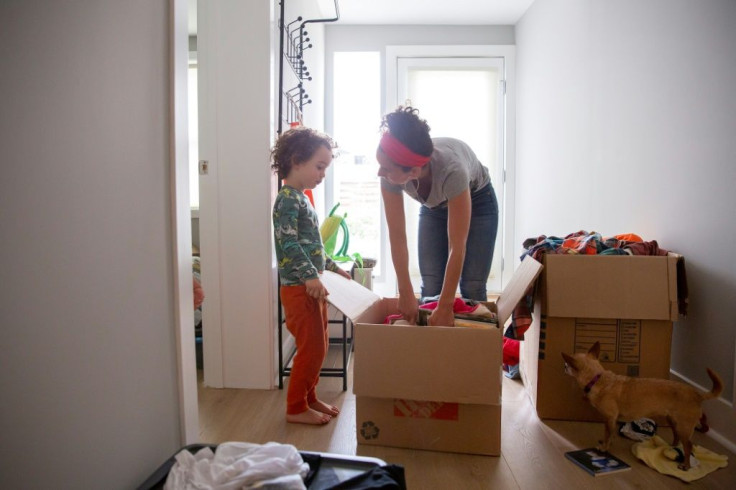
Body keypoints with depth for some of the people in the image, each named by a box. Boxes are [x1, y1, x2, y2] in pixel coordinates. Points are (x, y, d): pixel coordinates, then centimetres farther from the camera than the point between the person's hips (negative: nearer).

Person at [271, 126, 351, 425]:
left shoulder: (301, 198, 16)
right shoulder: (287, 198, -14)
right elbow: (288, 242, -25)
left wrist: (332, 268, 22)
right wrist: (310, 275, -32)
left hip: (311, 285, 10)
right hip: (298, 288, -10)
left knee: (319, 346, 16)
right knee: (311, 348, -2)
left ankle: (309, 397, 31)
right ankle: (296, 408, 13)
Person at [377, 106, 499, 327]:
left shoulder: (451, 170, -44)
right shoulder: (391, 173, -32)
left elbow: (457, 247, -40)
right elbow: (397, 235, -26)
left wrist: (445, 305, -39)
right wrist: (405, 294, -28)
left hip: (477, 201, -3)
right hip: (433, 206, 3)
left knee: (472, 289, -8)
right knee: (430, 288, -3)